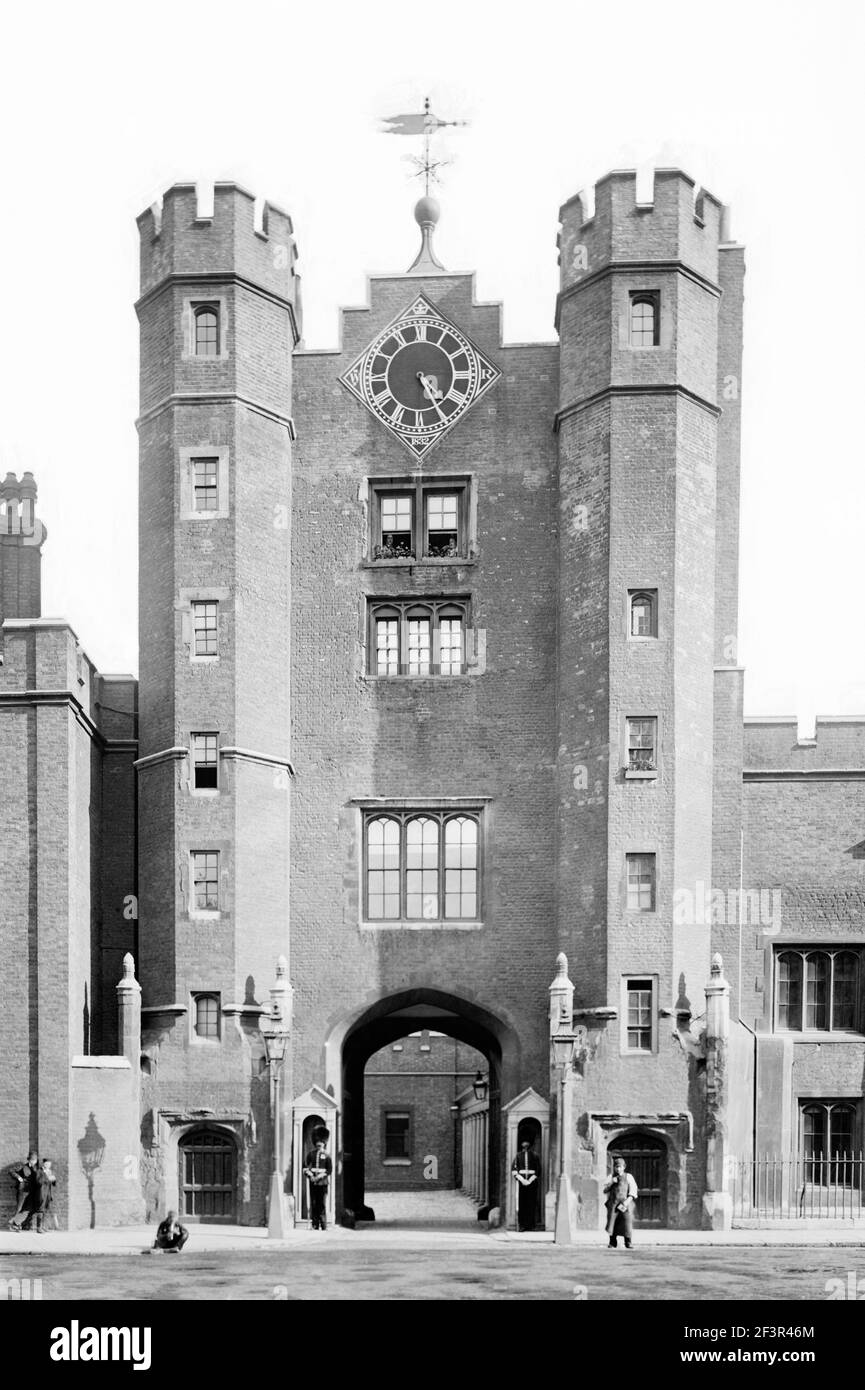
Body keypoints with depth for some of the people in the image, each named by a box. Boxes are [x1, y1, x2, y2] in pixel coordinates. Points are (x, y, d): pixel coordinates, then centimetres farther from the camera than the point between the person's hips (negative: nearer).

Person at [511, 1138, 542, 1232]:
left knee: (531, 1203, -2)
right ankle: (522, 1225, 0)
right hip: (521, 1181, 1)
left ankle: (531, 1225, 3)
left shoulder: (534, 1155, 5)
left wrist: (530, 1181, -9)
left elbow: (538, 1169, 1)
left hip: (532, 1181, -1)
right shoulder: (518, 1155, 8)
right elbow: (513, 1168, 1)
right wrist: (522, 1180, -10)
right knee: (521, 1202, -3)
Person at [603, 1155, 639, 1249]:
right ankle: (612, 1243, 5)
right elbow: (605, 1190, 11)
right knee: (612, 1223, -3)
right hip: (613, 1203, 2)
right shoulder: (611, 1177, 14)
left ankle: (628, 1244, 0)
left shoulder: (628, 1177, 9)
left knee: (627, 1222, -8)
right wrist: (611, 1183, -6)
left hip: (625, 1203, -2)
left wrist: (628, 1200, -10)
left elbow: (633, 1190, 3)